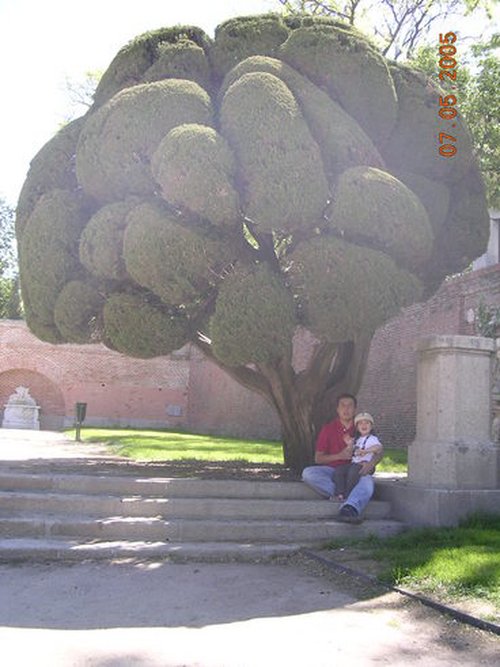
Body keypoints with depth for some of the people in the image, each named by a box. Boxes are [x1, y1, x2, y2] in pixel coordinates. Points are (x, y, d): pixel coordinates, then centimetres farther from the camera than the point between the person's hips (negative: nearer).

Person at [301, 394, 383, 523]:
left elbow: (380, 450, 7)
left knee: (368, 481, -36)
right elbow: (318, 458, 7)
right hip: (332, 471, 1)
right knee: (308, 473, -28)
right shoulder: (328, 429, 9)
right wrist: (339, 456, -10)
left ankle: (350, 508, -63)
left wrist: (371, 463, -16)